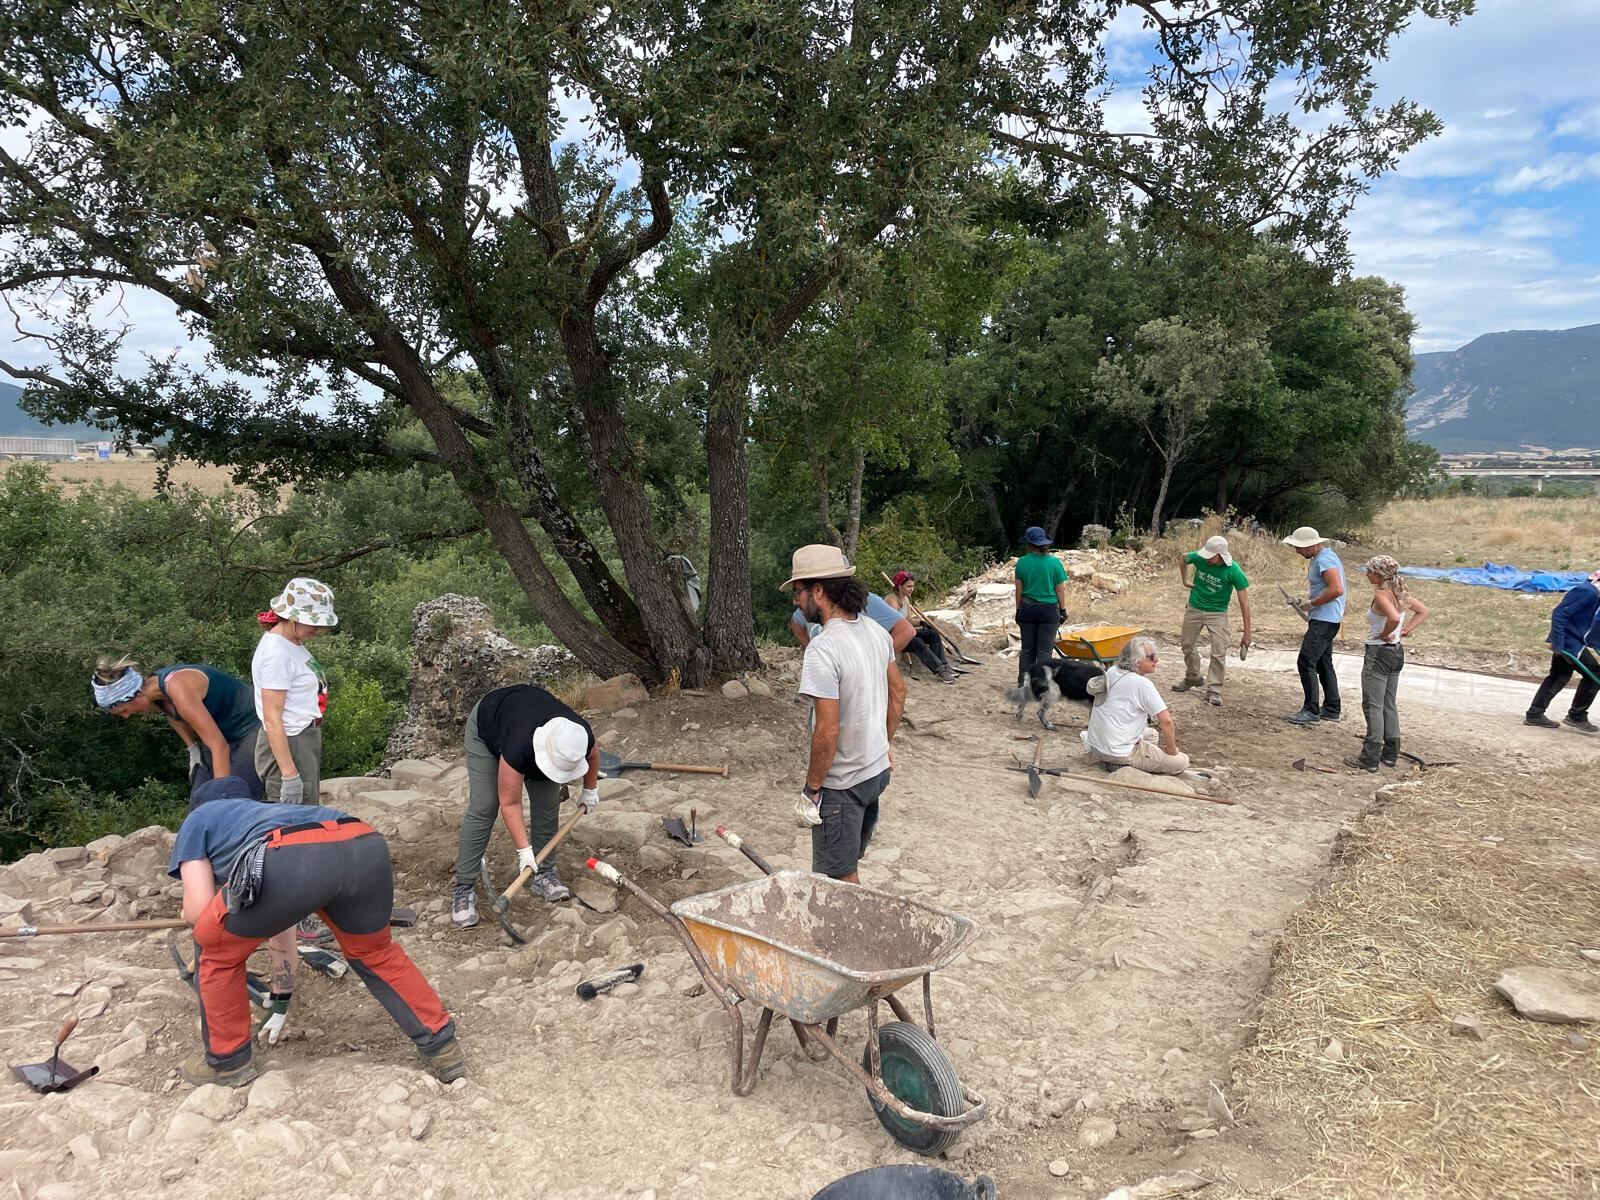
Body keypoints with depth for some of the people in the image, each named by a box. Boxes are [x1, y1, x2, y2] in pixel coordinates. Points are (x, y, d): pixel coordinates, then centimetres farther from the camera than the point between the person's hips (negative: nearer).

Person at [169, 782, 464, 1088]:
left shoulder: (197, 819, 35)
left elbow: (198, 911, 21)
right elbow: (282, 927, 53)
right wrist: (281, 1003, 63)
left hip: (295, 858, -6)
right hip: (366, 847, 6)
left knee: (217, 948, 26)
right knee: (374, 952, 33)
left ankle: (227, 1060, 38)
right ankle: (441, 1046, 36)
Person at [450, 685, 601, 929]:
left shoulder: (581, 737, -32)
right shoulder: (518, 747, -46)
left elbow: (593, 755, -4)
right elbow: (510, 804, -35)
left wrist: (590, 790, 8)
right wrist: (524, 850, -36)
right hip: (486, 725, -5)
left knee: (548, 806, -4)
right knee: (482, 809, -12)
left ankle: (543, 873, 9)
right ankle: (463, 889, -7)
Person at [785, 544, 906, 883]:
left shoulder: (823, 648, -26)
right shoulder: (875, 631, 0)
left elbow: (828, 730, -26)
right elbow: (898, 691, 12)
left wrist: (810, 790, -16)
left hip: (841, 783, -8)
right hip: (877, 770, 9)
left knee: (840, 880, 8)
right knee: (848, 866, 24)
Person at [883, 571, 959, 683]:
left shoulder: (906, 598, 8)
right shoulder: (892, 600, -20)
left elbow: (909, 621, 9)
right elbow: (896, 626, -25)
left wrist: (921, 623, -11)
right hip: (892, 637, -9)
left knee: (933, 634, -9)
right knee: (917, 642, -34)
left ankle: (944, 666, -17)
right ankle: (940, 670, -35)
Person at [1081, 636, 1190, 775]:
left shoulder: (1112, 671, 5)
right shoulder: (1142, 684, -18)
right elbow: (1166, 721, -18)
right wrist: (1171, 750, -3)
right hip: (1119, 752, -9)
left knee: (1153, 735, 32)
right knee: (1182, 762, -2)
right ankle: (1123, 766, -8)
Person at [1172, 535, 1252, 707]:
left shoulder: (1234, 571, -24)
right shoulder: (1199, 558, -18)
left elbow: (1244, 602, -18)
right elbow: (1184, 558, 10)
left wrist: (1247, 632, -18)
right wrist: (1184, 580, 9)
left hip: (1218, 613, -3)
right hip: (1194, 609, 3)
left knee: (1219, 653, -9)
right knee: (1188, 646, 16)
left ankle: (1214, 690, 2)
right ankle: (1192, 678, 38)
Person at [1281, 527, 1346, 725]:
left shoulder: (1324, 560, -18)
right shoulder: (1319, 558, 15)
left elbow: (1336, 590, -28)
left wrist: (1312, 604, -19)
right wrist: (1309, 605, 12)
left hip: (1324, 621, -11)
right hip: (1324, 620, 11)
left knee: (1306, 662, -12)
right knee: (1323, 664, 16)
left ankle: (1311, 711, -9)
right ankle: (1331, 709, 23)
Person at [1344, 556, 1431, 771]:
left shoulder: (1381, 595, -20)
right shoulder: (1400, 593, 7)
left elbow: (1394, 617, -37)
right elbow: (1423, 611, 18)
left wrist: (1384, 634, -19)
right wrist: (1406, 629, 8)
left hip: (1378, 654, -9)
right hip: (1396, 652, 9)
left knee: (1373, 706, -3)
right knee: (1389, 704, 17)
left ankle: (1370, 758, 0)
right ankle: (1390, 753, 23)